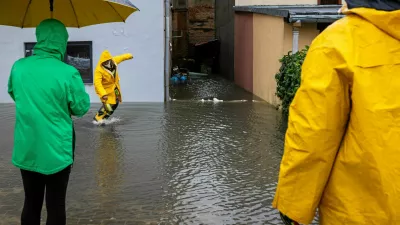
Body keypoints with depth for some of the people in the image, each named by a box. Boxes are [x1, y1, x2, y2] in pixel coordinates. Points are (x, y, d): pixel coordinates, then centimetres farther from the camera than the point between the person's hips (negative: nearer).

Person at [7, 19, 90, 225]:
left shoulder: (18, 67, -4)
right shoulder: (68, 73, -18)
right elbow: (81, 108, -6)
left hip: (26, 150, 4)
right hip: (56, 151, -4)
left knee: (31, 203, 17)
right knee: (55, 205, 8)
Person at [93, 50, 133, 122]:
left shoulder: (113, 61, -12)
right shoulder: (99, 70, -30)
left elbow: (121, 58, 10)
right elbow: (97, 83, -39)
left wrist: (129, 56, 29)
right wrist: (103, 94, -51)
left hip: (115, 87, 8)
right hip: (105, 89, -8)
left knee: (115, 104, 19)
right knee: (109, 107, -18)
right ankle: (98, 119, 3)